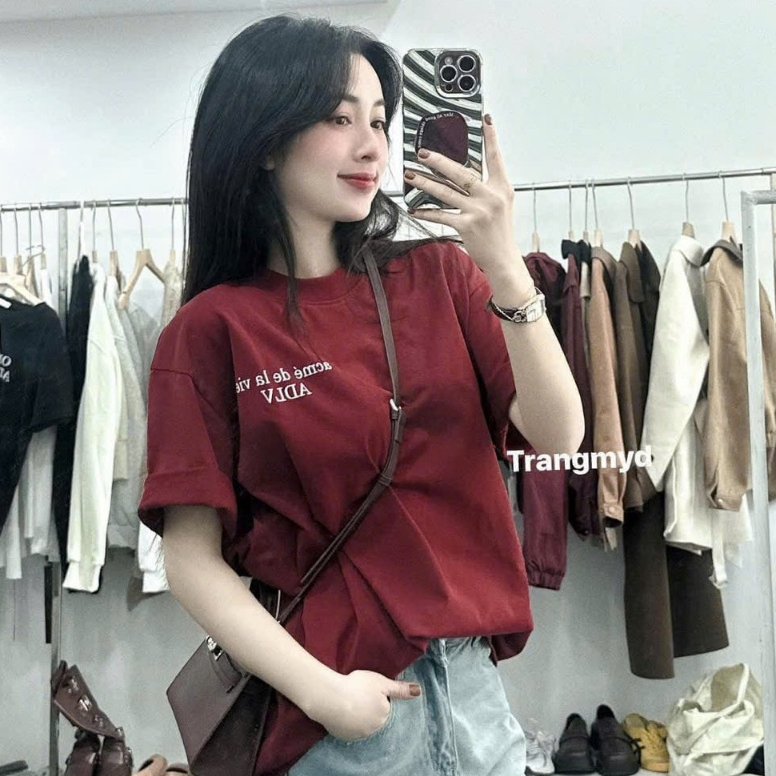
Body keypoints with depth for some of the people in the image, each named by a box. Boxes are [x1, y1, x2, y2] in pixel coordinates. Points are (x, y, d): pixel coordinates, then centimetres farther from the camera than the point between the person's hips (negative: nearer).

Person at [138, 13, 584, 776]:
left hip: (473, 683, 4)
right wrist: (321, 689, -18)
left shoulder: (438, 275, 0)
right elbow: (193, 559, -9)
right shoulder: (211, 331, -8)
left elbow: (557, 437, -9)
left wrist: (504, 268, -20)